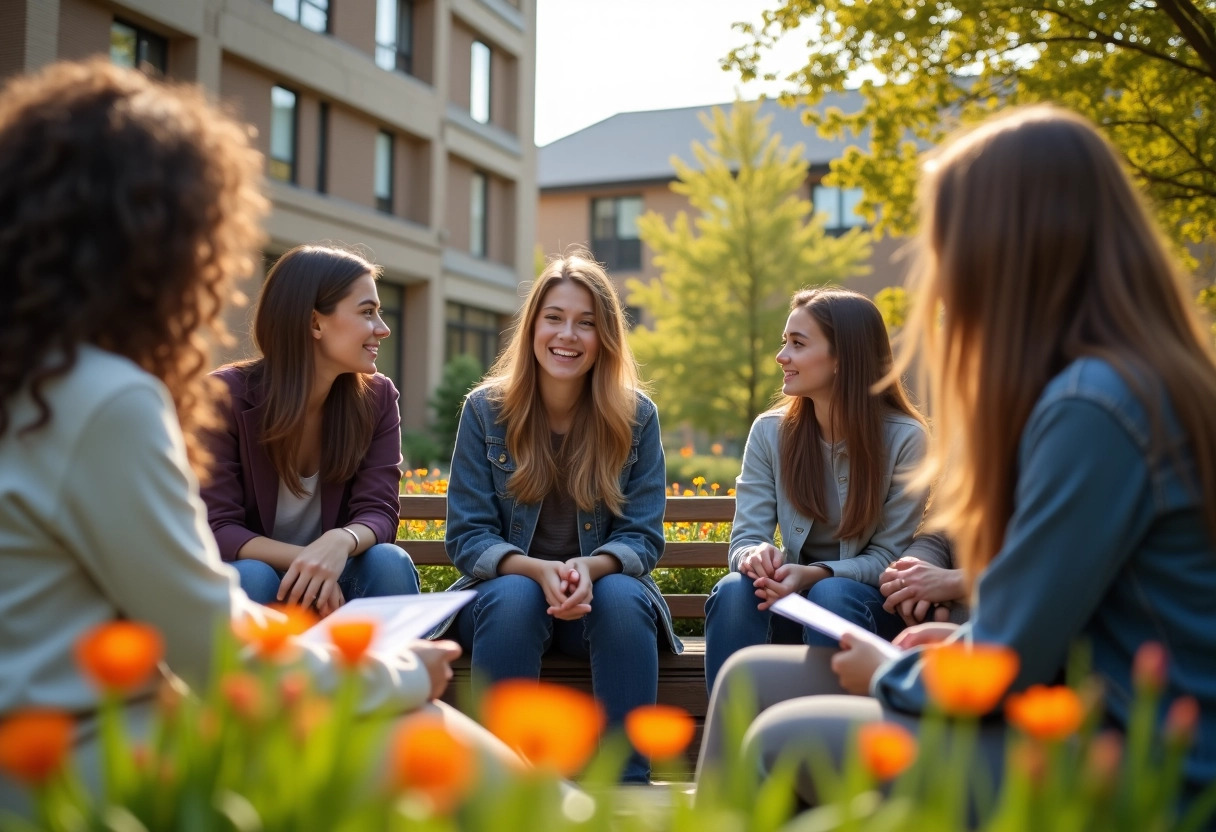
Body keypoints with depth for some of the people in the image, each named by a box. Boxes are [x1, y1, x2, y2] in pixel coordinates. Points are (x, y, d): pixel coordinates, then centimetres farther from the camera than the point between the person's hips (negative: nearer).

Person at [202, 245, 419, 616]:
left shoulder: (377, 398, -4)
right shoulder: (227, 396, -15)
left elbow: (378, 512, -13)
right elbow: (215, 529, -18)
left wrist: (339, 542, -38)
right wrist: (303, 558, -36)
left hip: (329, 580, 3)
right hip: (247, 587, -3)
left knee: (388, 562, -27)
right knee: (251, 578, -35)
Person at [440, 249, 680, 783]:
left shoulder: (637, 416, -2)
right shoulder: (484, 410, -3)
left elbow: (642, 538, -4)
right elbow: (467, 538, -6)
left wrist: (588, 568, -27)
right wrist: (539, 571, -27)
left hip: (603, 588, 1)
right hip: (506, 587, 0)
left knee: (625, 598, -32)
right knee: (512, 597, -34)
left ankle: (629, 784, -24)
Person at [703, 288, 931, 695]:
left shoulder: (904, 437, -10)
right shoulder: (769, 432, 0)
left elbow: (890, 556, -9)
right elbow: (745, 537, -4)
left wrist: (817, 574, -28)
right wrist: (756, 554, -30)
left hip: (872, 605, -2)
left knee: (831, 596, -35)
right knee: (734, 591, -29)